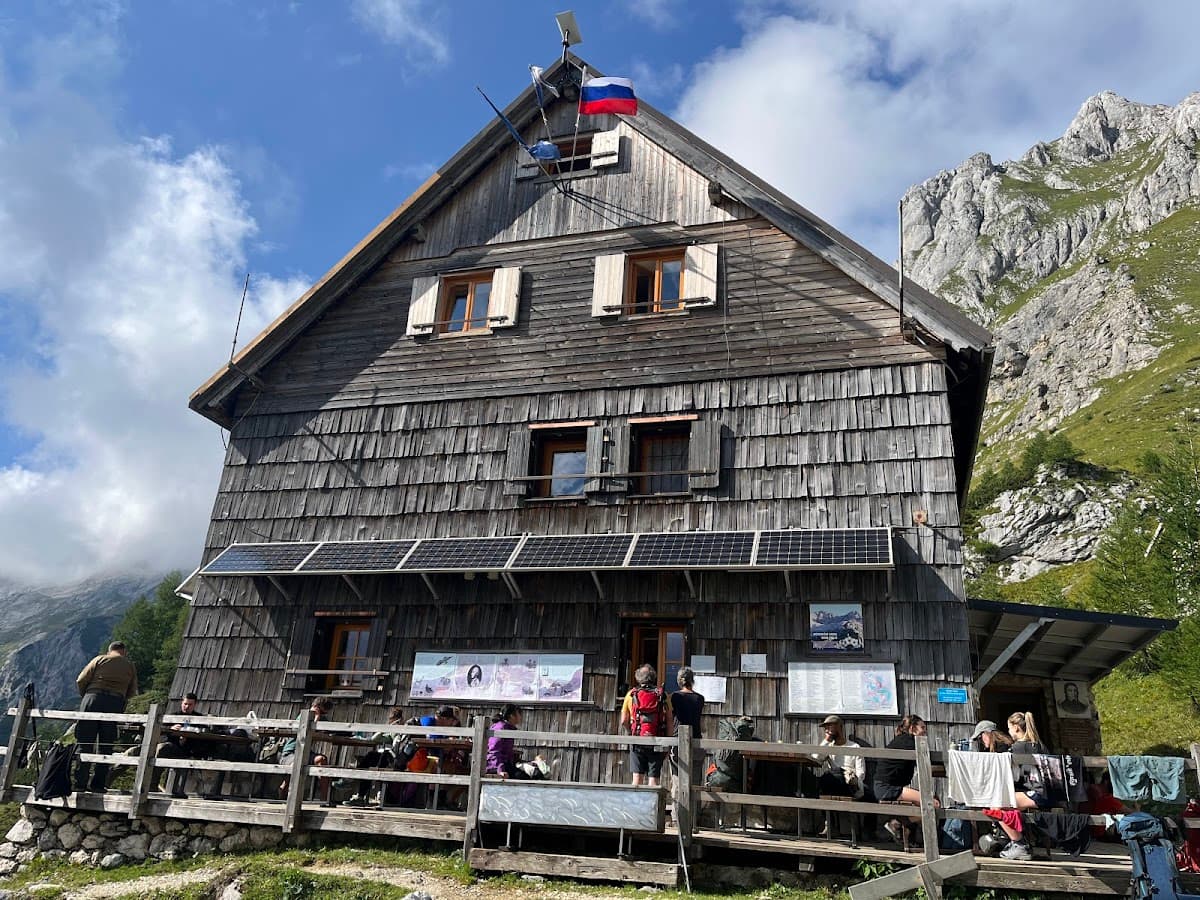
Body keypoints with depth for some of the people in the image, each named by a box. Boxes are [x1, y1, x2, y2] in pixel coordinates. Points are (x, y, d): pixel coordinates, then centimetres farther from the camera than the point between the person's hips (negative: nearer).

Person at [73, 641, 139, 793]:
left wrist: (85, 695, 20)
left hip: (93, 699, -1)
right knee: (105, 746, 7)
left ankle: (80, 782, 0)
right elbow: (132, 692, 12)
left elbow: (81, 680, 5)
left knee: (85, 743, 3)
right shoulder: (130, 666, 17)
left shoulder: (100, 659, 11)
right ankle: (98, 784, 6)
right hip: (115, 704, 1)